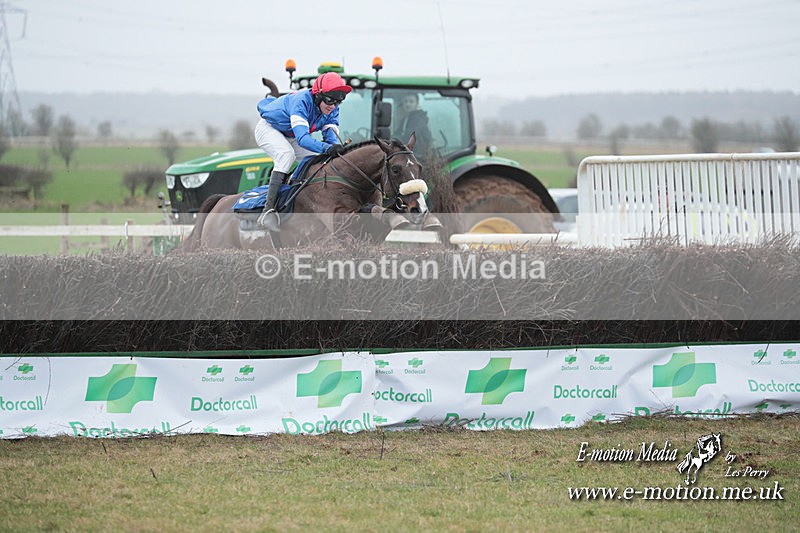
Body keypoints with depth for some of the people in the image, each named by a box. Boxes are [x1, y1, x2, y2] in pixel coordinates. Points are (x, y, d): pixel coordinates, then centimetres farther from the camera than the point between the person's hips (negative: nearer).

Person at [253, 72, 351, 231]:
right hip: (268, 128, -8)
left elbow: (331, 135, -22)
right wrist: (327, 148, -63)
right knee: (287, 155, -35)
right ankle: (268, 211, -43)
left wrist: (337, 149, -46)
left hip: (290, 137, 8)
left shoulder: (332, 110, -14)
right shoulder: (301, 102, -38)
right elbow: (302, 138, -48)